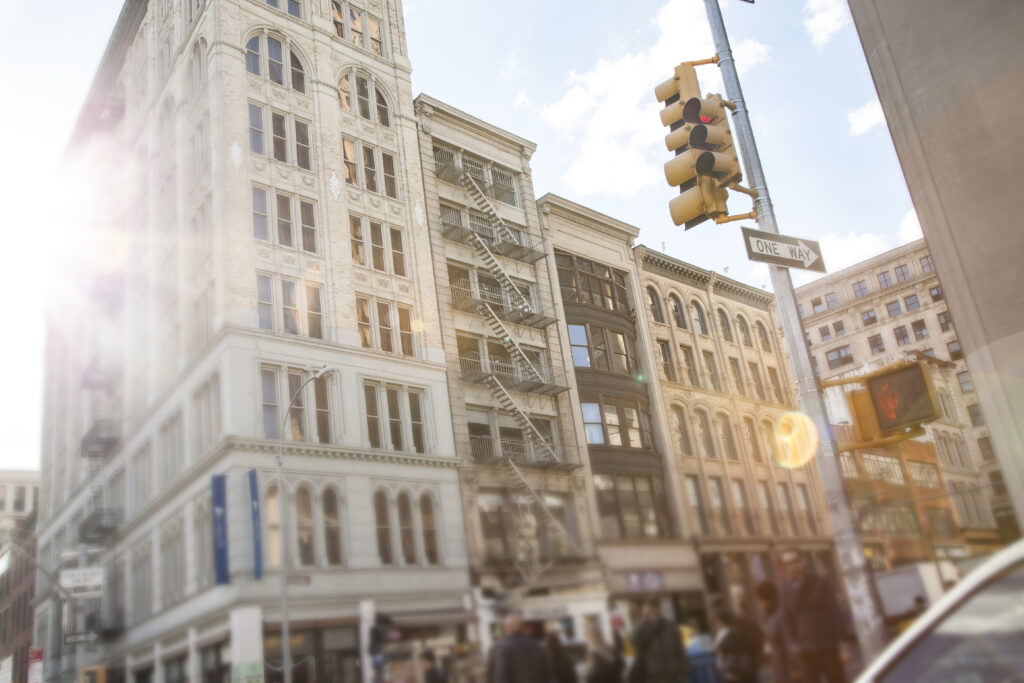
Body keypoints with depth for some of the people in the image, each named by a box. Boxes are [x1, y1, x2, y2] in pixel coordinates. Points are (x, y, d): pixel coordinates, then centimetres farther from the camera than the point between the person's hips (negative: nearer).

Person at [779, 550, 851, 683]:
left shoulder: (821, 583, -5)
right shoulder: (787, 588, 2)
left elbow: (836, 613, -5)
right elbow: (787, 618, 7)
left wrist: (844, 643, -8)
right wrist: (793, 642, -4)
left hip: (827, 646, -2)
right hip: (804, 651, 2)